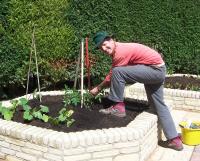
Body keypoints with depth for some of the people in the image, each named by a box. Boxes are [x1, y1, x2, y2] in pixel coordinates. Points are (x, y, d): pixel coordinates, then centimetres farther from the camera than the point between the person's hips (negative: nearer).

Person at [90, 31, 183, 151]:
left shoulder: (120, 52, -19)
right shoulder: (120, 48, 11)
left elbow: (112, 76, -10)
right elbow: (116, 79, 18)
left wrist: (98, 88, 4)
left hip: (154, 70, -11)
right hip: (159, 70, 11)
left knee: (117, 72, -19)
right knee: (159, 105, 15)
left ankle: (118, 107, -8)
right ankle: (175, 140, 19)